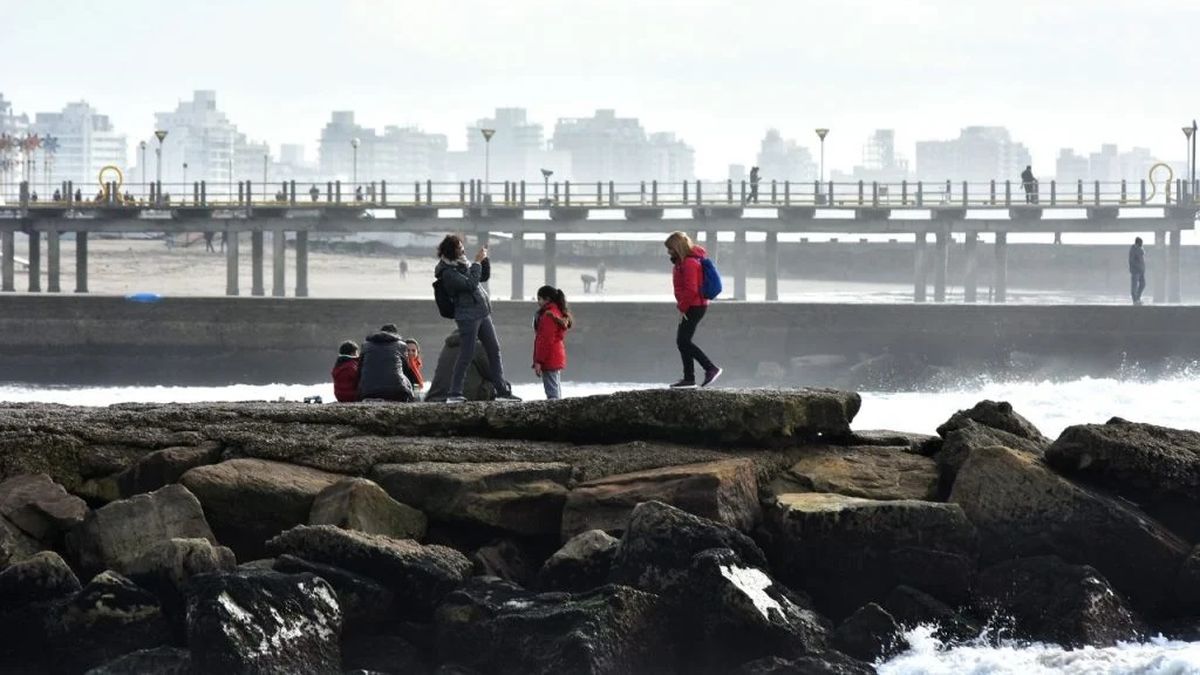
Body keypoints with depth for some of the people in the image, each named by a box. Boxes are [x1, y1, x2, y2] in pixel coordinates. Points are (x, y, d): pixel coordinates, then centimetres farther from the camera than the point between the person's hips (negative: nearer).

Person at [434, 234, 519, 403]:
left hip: (483, 314, 9)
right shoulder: (448, 272, -13)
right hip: (468, 316, -9)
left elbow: (483, 277, 23)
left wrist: (484, 260, 8)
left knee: (494, 351, 9)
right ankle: (454, 394, -3)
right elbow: (470, 284, -21)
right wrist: (477, 262, -15)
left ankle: (502, 391, 13)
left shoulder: (463, 264, 13)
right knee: (467, 355, -9)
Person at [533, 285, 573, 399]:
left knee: (552, 393, -12)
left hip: (549, 360, -10)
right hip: (558, 357, 10)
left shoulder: (548, 315, -15)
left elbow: (545, 340, -20)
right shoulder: (558, 312, 15)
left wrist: (538, 361, -20)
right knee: (557, 390, 13)